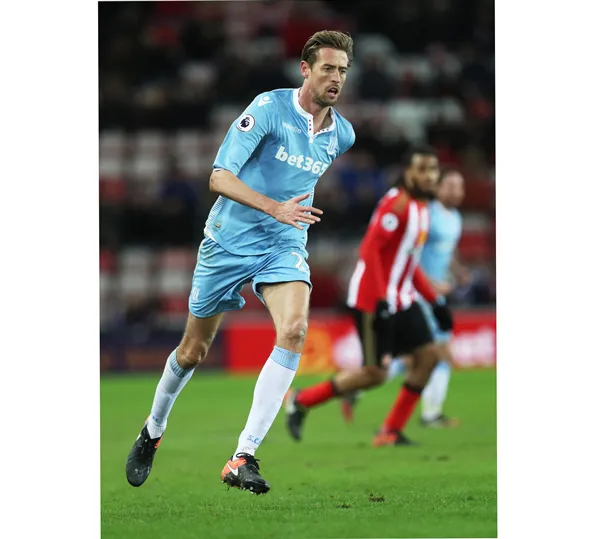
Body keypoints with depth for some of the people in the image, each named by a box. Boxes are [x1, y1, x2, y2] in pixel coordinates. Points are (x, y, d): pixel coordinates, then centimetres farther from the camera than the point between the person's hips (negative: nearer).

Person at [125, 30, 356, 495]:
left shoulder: (342, 134, 1)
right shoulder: (269, 108, -16)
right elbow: (219, 177, -24)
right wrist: (273, 207, -35)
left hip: (285, 246, 2)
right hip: (230, 241, -2)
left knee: (294, 329, -27)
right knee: (193, 351, 10)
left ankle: (243, 458, -26)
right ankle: (153, 431, 41)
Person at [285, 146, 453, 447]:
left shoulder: (421, 208, 13)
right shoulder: (397, 203, -17)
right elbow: (370, 250, -24)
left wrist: (435, 301, 18)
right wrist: (382, 300, -28)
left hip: (402, 298, 9)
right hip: (373, 299, -9)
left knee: (428, 354, -2)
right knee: (375, 373, -8)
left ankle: (392, 431, 5)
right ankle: (301, 401, 8)